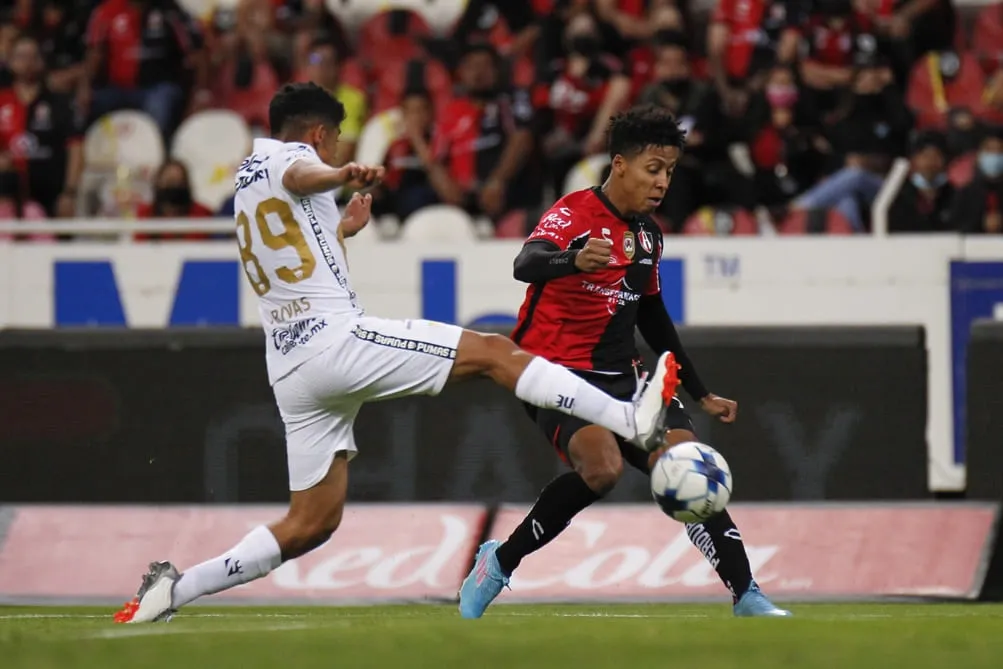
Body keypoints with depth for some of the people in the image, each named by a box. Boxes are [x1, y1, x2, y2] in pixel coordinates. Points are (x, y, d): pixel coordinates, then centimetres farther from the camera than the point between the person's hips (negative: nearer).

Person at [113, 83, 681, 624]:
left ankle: (174, 588, 3)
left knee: (311, 523, 10)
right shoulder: (288, 154, 3)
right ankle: (632, 420, -21)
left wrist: (343, 231, 49)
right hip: (337, 339, -9)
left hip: (290, 368, 9)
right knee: (497, 352, -9)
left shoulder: (248, 181, 29)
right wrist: (345, 175, -46)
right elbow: (301, 176, -24)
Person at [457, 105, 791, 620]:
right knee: (602, 466, -31)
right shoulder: (576, 212, -12)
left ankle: (747, 598, -9)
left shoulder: (647, 234, 12)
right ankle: (500, 562, -11)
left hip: (620, 377, 7)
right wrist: (574, 260, -56)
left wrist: (701, 394, 27)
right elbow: (526, 264, -33)